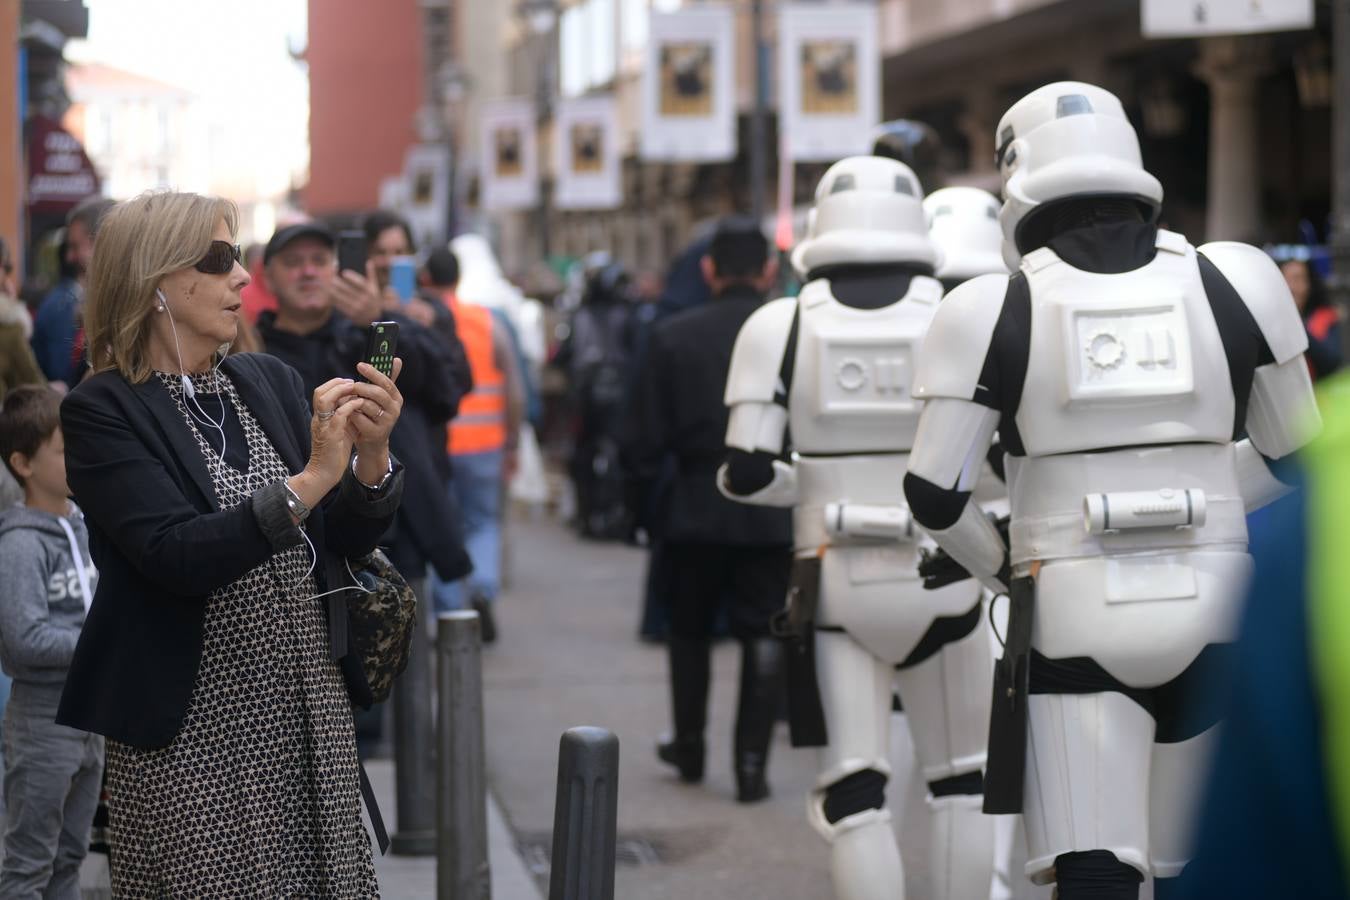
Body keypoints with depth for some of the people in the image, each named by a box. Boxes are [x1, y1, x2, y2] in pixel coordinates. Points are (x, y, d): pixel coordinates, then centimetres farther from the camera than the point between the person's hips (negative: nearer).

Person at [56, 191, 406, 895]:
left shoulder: (272, 382, 8)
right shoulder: (103, 411, -8)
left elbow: (347, 540, 8)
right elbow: (179, 557, -20)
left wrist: (371, 458, -11)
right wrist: (309, 480, -26)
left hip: (311, 717, 5)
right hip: (190, 733, -5)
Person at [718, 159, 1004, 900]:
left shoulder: (782, 326, -4)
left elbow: (746, 474, -6)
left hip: (836, 587, 0)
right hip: (941, 580, 0)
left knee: (852, 795, 5)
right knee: (959, 782, 17)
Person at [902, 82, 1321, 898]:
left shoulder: (996, 310, -5)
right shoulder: (1232, 282, 2)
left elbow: (935, 492, -6)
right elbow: (1294, 449, 11)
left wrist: (1002, 570, 12)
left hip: (1074, 620, -2)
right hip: (1212, 608, 2)